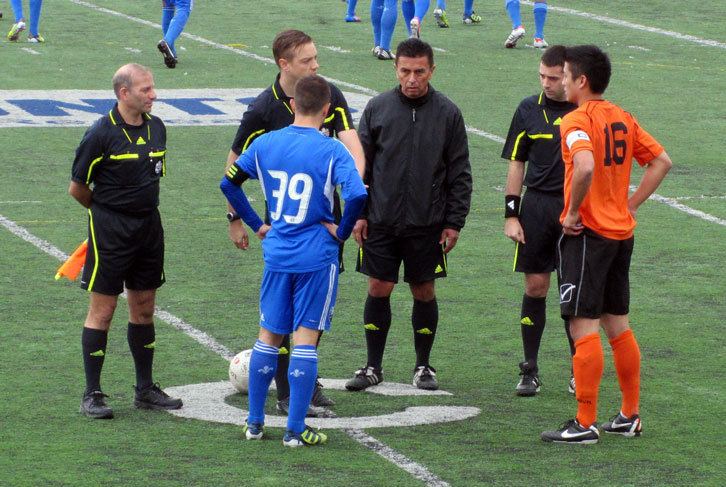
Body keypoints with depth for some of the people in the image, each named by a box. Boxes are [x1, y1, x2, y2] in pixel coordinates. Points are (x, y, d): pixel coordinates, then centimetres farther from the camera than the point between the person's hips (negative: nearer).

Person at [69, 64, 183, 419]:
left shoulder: (156, 127, 5)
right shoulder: (101, 134, -14)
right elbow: (77, 188, -6)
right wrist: (107, 210, 7)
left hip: (148, 227, 6)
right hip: (109, 231, -6)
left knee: (143, 309, 12)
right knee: (102, 311, -2)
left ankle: (145, 390, 21)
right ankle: (92, 394, 4)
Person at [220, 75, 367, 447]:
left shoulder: (265, 144, 1)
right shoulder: (332, 151, -13)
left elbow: (228, 183, 7)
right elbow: (357, 196, -24)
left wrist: (256, 224, 14)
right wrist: (341, 231, -7)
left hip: (276, 253, 4)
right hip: (317, 257, -4)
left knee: (269, 336, 15)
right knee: (306, 339, 1)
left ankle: (254, 422, 19)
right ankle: (295, 430, 2)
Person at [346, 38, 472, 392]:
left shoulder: (447, 113, -1)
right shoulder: (378, 108, 1)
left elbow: (460, 173, 3)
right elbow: (359, 166, 6)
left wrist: (454, 222, -2)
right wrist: (358, 213, 0)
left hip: (427, 224, 0)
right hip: (380, 221, 1)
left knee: (424, 292, 6)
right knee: (378, 290, 3)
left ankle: (423, 366, 20)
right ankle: (373, 367, 14)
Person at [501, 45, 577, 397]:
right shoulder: (529, 110, 4)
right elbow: (517, 164, 9)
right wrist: (511, 214, 3)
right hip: (537, 205, 1)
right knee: (535, 286, 2)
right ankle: (530, 370, 9)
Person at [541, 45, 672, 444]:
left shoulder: (576, 121, -14)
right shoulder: (623, 119, 11)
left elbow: (585, 167, -32)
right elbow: (661, 162, 15)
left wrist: (573, 212, -18)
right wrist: (631, 205, 12)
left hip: (587, 233, -8)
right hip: (622, 232, 8)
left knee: (583, 327, -5)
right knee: (617, 325, 15)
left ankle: (585, 424, -3)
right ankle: (630, 416, 21)